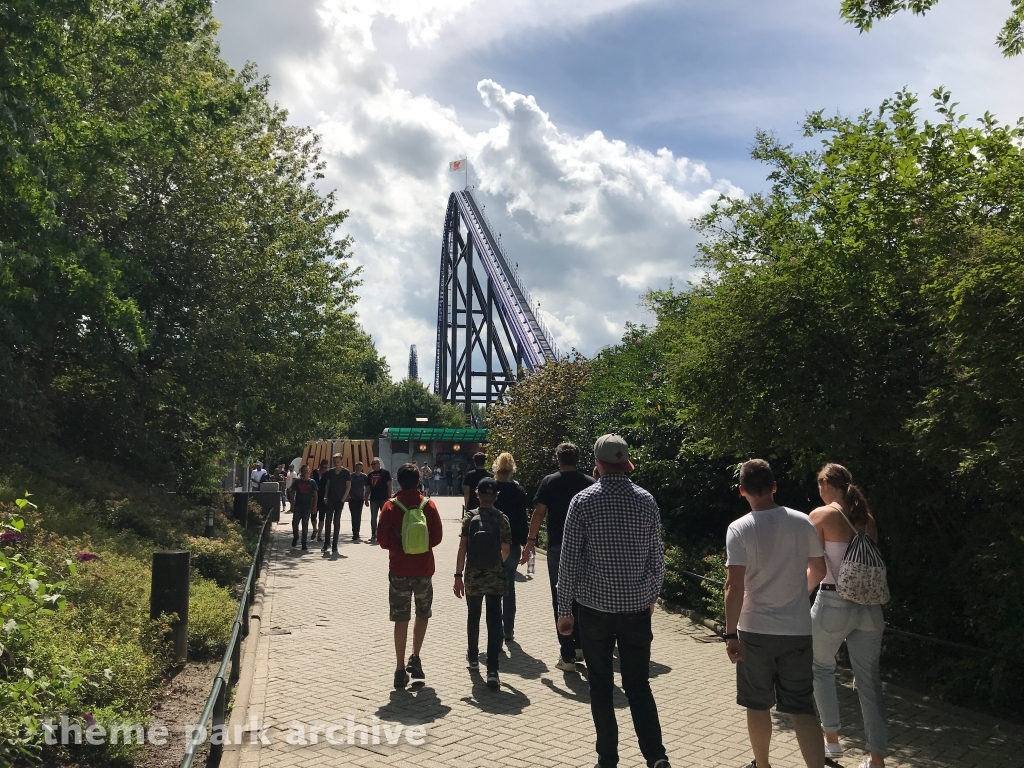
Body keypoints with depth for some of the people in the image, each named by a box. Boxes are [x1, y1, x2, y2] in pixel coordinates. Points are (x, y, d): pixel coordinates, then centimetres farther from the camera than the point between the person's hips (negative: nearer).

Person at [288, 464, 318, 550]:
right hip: (298, 506, 1)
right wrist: (292, 505, 0)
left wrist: (314, 507, -3)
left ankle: (304, 543, 10)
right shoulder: (297, 481, 5)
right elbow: (293, 494, 7)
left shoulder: (312, 482, 2)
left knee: (305, 524, 2)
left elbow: (315, 495, 3)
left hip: (307, 506, -1)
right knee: (295, 523, -5)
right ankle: (295, 537, 21)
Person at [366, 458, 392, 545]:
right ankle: (373, 535, 15)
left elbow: (389, 485, -5)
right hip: (373, 499, 5)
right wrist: (366, 499, 10)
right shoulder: (370, 474, 12)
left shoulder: (385, 472, -3)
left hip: (383, 498, -5)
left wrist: (389, 497, -11)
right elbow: (368, 487, 15)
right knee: (373, 518, 8)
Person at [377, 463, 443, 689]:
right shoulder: (428, 505, -5)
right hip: (424, 568, 1)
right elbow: (437, 537, -2)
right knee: (422, 614, 20)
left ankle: (401, 670, 9)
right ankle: (415, 658, 14)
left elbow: (382, 539, -8)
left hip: (399, 569, -1)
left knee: (401, 619, 7)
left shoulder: (391, 506, -8)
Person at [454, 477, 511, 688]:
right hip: (495, 578, -1)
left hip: (473, 577, 1)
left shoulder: (470, 517, -4)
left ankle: (473, 657, 37)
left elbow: (462, 549, -9)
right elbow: (506, 550, 0)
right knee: (494, 621, 0)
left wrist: (458, 575, -6)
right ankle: (492, 670, -7)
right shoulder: (501, 518, -3)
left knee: (474, 617, 20)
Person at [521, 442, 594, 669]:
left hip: (558, 547, -3)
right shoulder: (590, 483, 1)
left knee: (561, 599, 3)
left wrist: (531, 541, -1)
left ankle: (568, 655, 2)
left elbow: (539, 513, -8)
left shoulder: (550, 482, -5)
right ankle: (580, 646, 25)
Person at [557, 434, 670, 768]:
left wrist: (564, 609, 1)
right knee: (638, 684, 11)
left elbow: (569, 560, -6)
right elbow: (657, 557, 6)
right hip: (637, 606, 2)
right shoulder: (646, 500, -1)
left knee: (600, 685, 11)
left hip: (596, 606, -2)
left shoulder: (583, 501, -7)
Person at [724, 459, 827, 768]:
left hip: (755, 630, -2)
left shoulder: (739, 529, -13)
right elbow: (818, 570, 11)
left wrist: (730, 633, -8)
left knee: (758, 705, 16)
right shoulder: (803, 522, -2)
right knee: (802, 709, 8)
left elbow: (735, 586, -16)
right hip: (798, 630, 3)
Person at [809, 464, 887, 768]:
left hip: (834, 603, -4)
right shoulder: (867, 518, 8)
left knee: (822, 668, 18)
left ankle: (831, 740, 23)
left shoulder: (822, 515, -8)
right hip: (869, 604, 5)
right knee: (869, 679, 10)